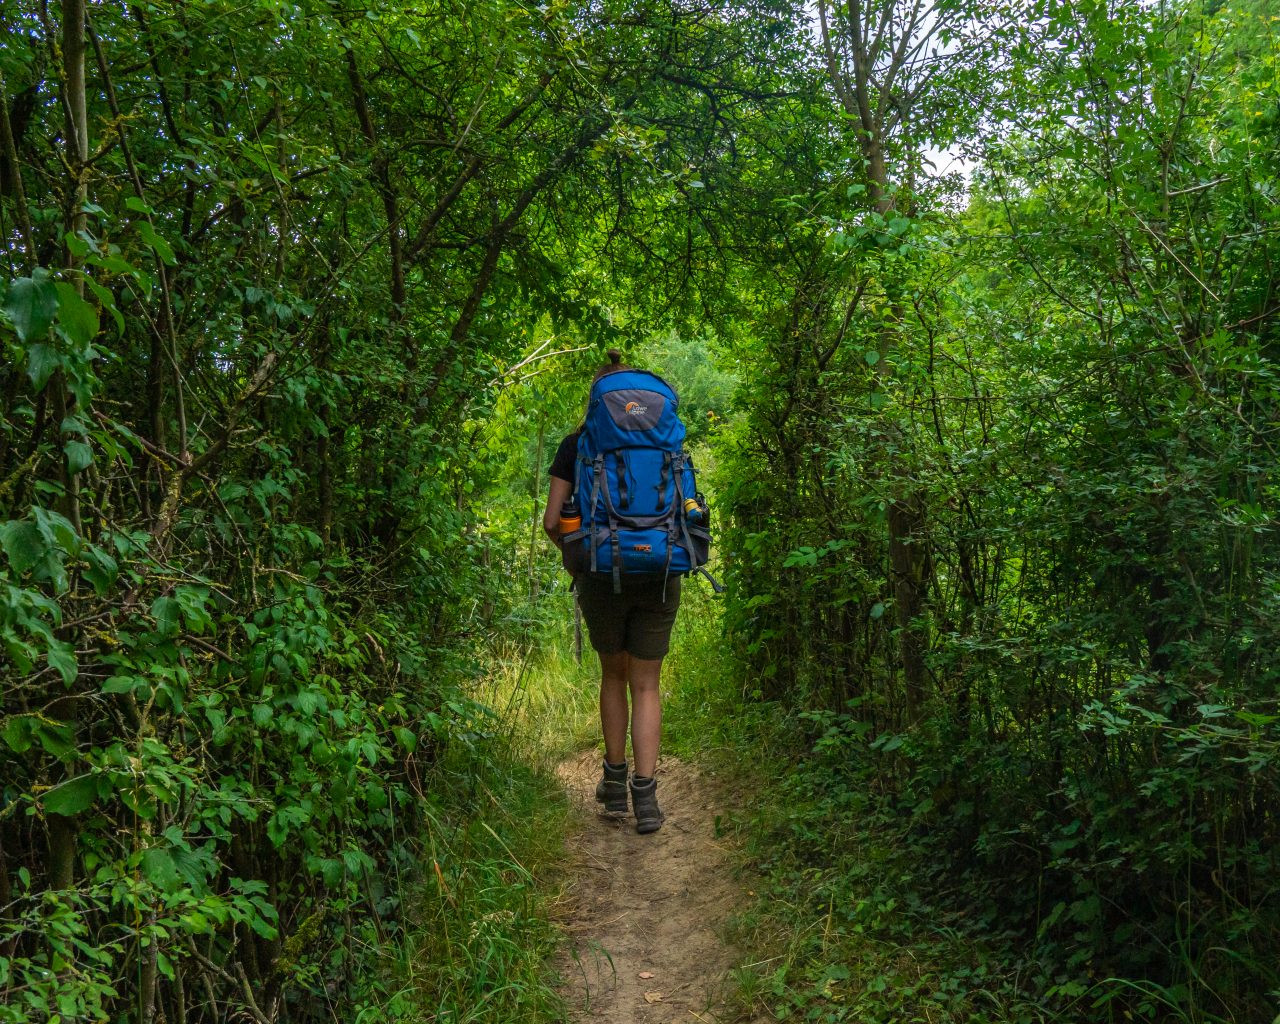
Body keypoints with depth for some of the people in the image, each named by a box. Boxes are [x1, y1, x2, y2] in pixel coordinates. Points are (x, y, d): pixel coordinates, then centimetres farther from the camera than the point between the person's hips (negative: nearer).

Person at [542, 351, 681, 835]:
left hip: (603, 577, -1)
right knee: (646, 686, 10)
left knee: (613, 675, 20)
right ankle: (645, 793, 1)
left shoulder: (576, 445, 3)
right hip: (659, 577, 1)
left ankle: (614, 782, 24)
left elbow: (552, 521, -3)